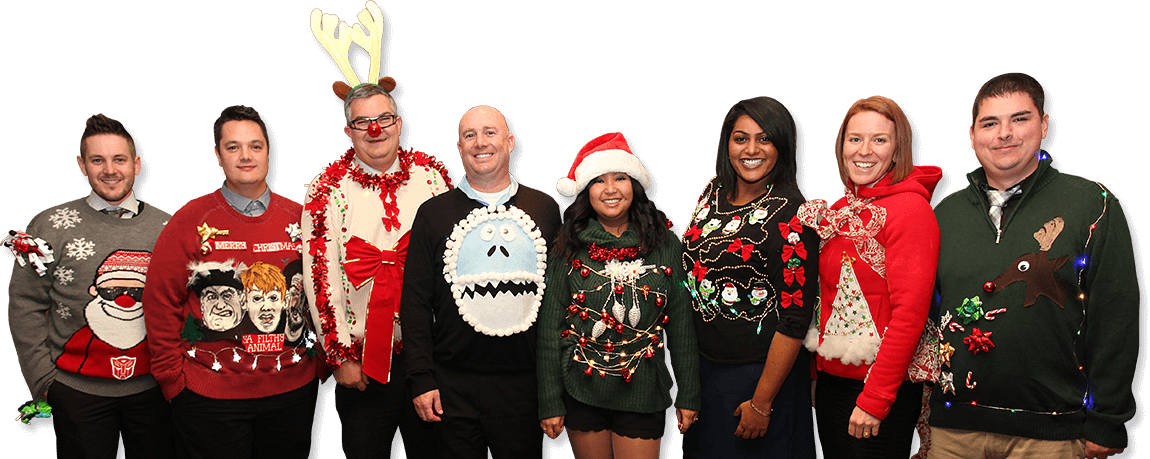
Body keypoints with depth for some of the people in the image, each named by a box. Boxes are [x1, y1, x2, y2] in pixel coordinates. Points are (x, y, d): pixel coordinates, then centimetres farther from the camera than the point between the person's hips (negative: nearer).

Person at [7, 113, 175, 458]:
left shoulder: (167, 227, 3)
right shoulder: (51, 226, -2)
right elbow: (25, 307, 1)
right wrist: (44, 379, -3)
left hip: (153, 387, 2)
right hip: (78, 388, -1)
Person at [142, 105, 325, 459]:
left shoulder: (299, 218, 4)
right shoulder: (190, 221, -3)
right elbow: (160, 302, -1)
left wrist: (319, 363, 6)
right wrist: (174, 379, -3)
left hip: (293, 390, 3)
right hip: (210, 397, -2)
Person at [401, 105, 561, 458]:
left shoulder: (545, 209, 6)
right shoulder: (433, 213, 3)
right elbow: (415, 301, 2)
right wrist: (421, 378, -4)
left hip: (526, 383, 1)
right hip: (454, 385, 0)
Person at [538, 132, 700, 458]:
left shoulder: (665, 244, -2)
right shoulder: (570, 248, -3)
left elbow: (681, 323, 2)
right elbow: (550, 327, -1)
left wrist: (688, 395, 2)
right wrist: (549, 402, -3)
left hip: (642, 394, 0)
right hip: (580, 393, 0)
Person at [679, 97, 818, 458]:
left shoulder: (791, 215, -18)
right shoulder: (714, 191, 1)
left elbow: (794, 319, -19)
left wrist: (761, 403, -18)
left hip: (758, 372, -6)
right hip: (703, 366, 6)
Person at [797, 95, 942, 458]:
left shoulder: (910, 208, -14)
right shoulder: (843, 210, 9)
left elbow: (910, 313, -19)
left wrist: (875, 399, -19)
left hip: (882, 388, -7)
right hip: (831, 379, 7)